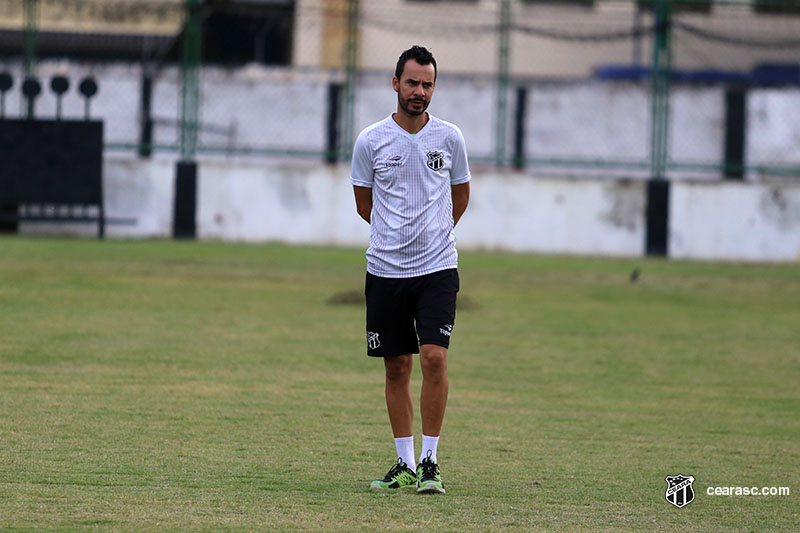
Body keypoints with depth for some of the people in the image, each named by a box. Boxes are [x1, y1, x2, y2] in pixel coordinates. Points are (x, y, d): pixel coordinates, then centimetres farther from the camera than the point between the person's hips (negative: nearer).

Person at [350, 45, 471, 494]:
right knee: (397, 367, 5)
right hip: (386, 270, 1)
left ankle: (430, 461, -5)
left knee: (434, 357, -13)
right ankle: (405, 465, 14)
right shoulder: (371, 141, 0)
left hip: (437, 270, -1)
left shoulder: (450, 138, 3)